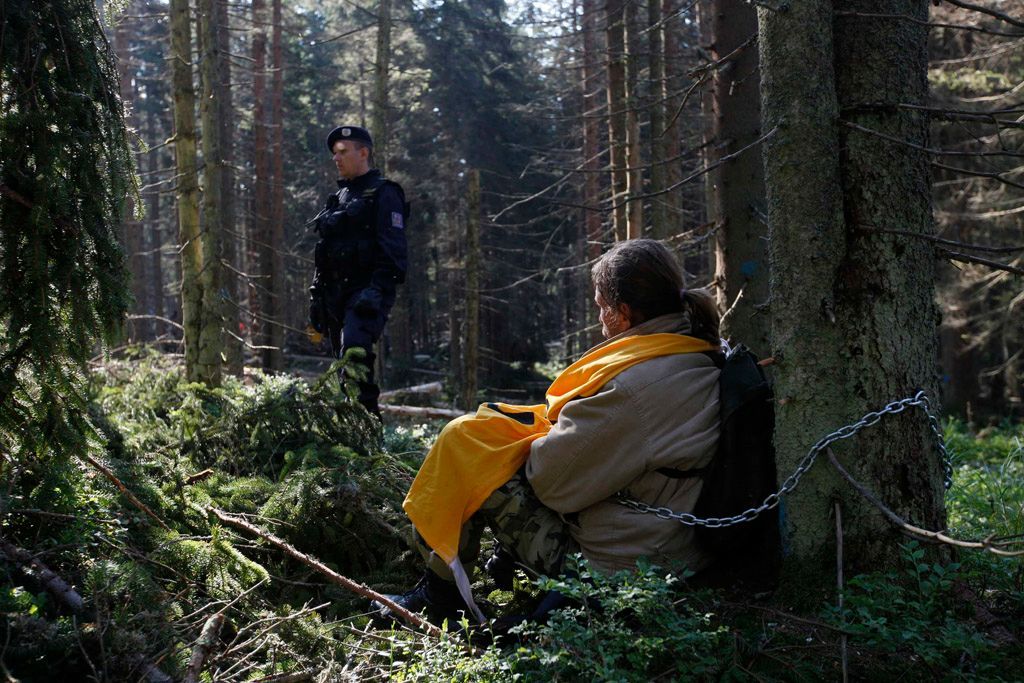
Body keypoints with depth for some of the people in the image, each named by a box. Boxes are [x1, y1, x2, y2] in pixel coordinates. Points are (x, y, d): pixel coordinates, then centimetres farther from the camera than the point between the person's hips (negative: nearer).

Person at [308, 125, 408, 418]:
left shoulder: (383, 195, -2)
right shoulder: (338, 198, 22)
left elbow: (392, 251, -13)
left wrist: (376, 292, -24)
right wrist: (316, 298, 17)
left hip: (367, 293, -9)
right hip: (336, 295, 9)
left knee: (354, 353, -27)